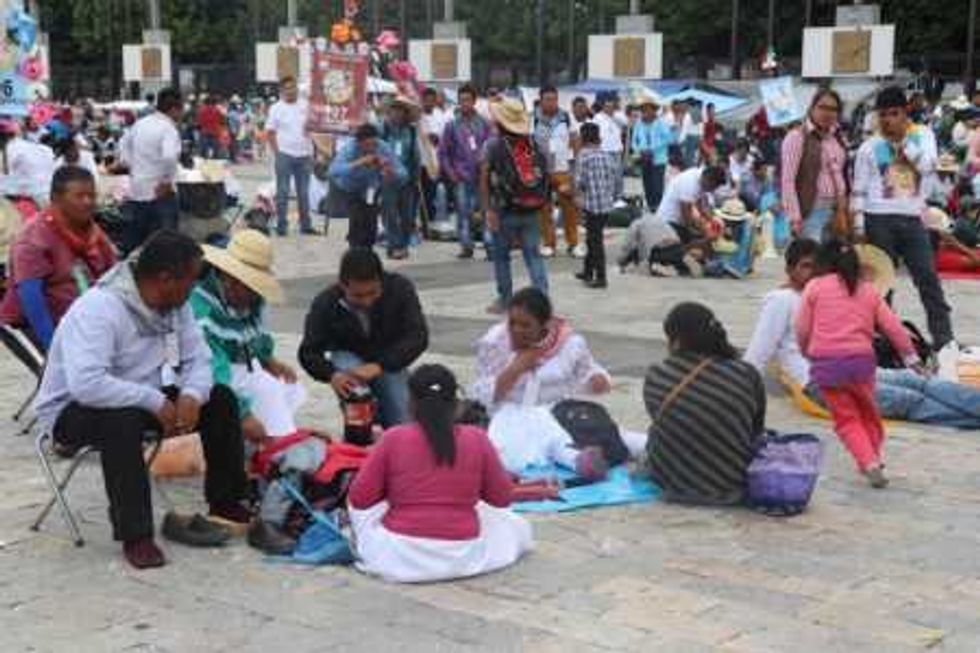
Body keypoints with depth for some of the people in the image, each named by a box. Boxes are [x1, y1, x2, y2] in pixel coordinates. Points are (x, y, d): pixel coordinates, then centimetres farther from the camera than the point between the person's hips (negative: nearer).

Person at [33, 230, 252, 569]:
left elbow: (197, 360, -2)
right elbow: (86, 384, -41)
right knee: (122, 420, -39)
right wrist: (156, 403, -35)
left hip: (146, 399, 8)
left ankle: (226, 503, 10)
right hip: (73, 409, -8)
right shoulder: (99, 309, -30)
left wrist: (191, 396, -25)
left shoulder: (175, 304, -6)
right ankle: (135, 536, -28)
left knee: (220, 399, -5)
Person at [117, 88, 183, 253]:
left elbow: (123, 146, 21)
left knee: (133, 240, 15)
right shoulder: (169, 128, -15)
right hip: (160, 193, -7)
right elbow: (169, 157, -30)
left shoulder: (139, 124, 8)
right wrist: (167, 181, -19)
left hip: (136, 191, 7)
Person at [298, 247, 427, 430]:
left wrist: (379, 366, -46)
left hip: (388, 361, 1)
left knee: (403, 426, -14)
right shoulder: (325, 304, -24)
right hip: (348, 357, 0)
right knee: (349, 375, -36)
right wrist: (332, 375, -44)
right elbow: (309, 352, -21)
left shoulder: (401, 289, -27)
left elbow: (418, 337, -32)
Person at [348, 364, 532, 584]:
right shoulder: (477, 439, -7)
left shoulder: (393, 439, -9)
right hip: (461, 556, 1)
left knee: (359, 508, 29)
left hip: (400, 557, 0)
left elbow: (360, 499, -4)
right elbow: (502, 498, 2)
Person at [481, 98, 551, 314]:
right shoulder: (534, 143, 4)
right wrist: (541, 203, 13)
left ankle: (505, 299, 17)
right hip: (531, 210, 3)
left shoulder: (493, 145, -6)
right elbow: (544, 176, 6)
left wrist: (488, 209, -5)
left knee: (501, 256, 12)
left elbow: (484, 179, -8)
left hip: (505, 210, -3)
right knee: (534, 255, 6)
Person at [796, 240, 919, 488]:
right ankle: (873, 459, 30)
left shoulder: (815, 286, 5)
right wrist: (910, 355, 20)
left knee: (846, 418, 6)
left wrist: (806, 351, 22)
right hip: (861, 359, 2)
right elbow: (893, 327, 11)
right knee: (867, 413, 24)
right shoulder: (868, 290, 13)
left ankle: (869, 462, -10)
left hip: (825, 362, -2)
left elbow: (802, 328, 3)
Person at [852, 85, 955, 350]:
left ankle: (944, 340, -1)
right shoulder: (869, 147, 2)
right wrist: (858, 228, -3)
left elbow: (928, 166, -13)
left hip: (912, 219, 1)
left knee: (929, 278, -2)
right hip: (880, 220, -1)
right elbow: (859, 191, 3)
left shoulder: (923, 135, 5)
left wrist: (904, 140, -10)